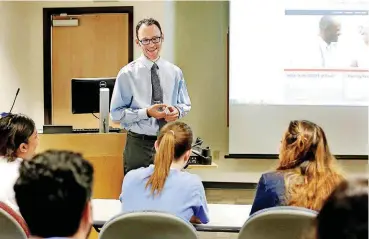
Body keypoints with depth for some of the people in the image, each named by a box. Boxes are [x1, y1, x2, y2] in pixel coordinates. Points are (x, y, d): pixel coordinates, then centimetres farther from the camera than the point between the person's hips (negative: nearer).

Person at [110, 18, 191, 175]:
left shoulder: (175, 72, 5)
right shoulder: (127, 74, -5)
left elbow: (186, 105, 15)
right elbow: (116, 114, -6)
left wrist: (177, 111, -8)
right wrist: (146, 112, -19)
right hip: (139, 145, -3)